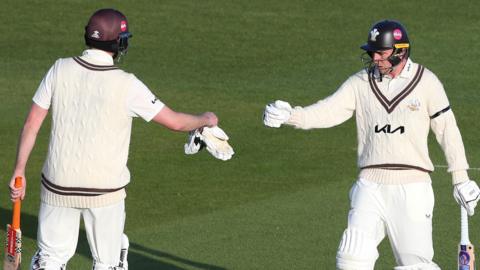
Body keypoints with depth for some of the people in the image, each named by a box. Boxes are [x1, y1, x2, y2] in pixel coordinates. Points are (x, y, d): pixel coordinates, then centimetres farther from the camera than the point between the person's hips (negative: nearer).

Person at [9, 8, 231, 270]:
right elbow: (175, 121, -5)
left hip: (58, 185, 3)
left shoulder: (60, 70, -4)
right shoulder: (126, 85, -13)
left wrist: (19, 171, 4)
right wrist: (205, 120, 15)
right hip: (105, 190, -2)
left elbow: (31, 124, -3)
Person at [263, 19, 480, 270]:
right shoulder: (361, 82, 6)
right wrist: (290, 115, -21)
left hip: (411, 186, -3)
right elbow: (328, 111, -3)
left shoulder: (426, 82, 0)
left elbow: (446, 129, 4)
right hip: (370, 186, 3)